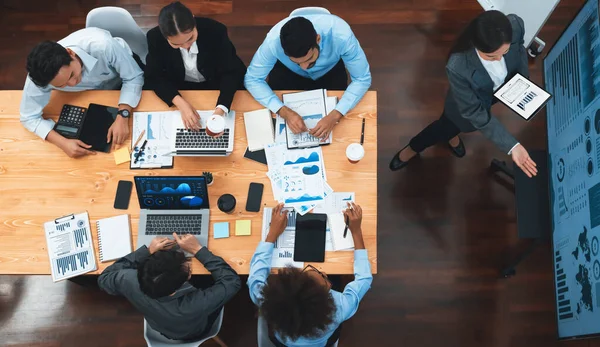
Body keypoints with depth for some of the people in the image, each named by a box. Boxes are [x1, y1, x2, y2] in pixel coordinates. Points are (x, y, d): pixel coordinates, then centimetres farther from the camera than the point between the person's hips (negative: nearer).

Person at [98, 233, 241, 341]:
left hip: (160, 327, 3)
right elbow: (232, 281, -31)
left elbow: (104, 278, -16)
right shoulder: (197, 305, -48)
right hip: (194, 334, -2)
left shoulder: (130, 282, -41)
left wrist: (147, 251, -21)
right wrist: (198, 250, -29)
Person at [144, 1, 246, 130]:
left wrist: (220, 110, -41)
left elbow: (230, 73, -24)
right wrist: (180, 102, -35)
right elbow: (154, 77, -17)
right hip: (178, 89, 2)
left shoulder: (216, 31, -29)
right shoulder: (155, 38, -24)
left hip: (216, 86, -2)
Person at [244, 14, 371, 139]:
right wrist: (284, 111, -39)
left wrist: (334, 116, -42)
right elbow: (252, 79, -24)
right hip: (289, 72, 1)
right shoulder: (274, 41, -38)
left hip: (330, 71, 0)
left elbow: (362, 79, -28)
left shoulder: (340, 35, -40)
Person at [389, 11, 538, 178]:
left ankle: (451, 135, 68)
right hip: (472, 101, -4)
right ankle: (412, 149, 56)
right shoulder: (458, 67, -47)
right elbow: (474, 112, -33)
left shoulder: (515, 25, -36)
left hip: (506, 88, 4)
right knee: (447, 126, 24)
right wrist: (512, 146, -37)